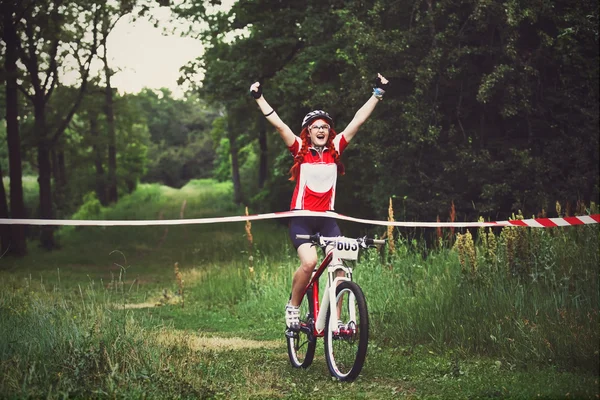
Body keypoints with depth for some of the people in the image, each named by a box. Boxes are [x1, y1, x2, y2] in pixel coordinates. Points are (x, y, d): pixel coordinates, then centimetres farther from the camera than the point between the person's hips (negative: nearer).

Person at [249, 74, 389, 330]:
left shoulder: (335, 150, 7)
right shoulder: (300, 150, 1)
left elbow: (358, 121, 7)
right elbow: (278, 124, -6)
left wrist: (378, 94, 6)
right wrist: (259, 98, -12)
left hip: (327, 218, 3)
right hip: (301, 218, -3)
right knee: (309, 262, -24)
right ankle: (293, 307, -1)